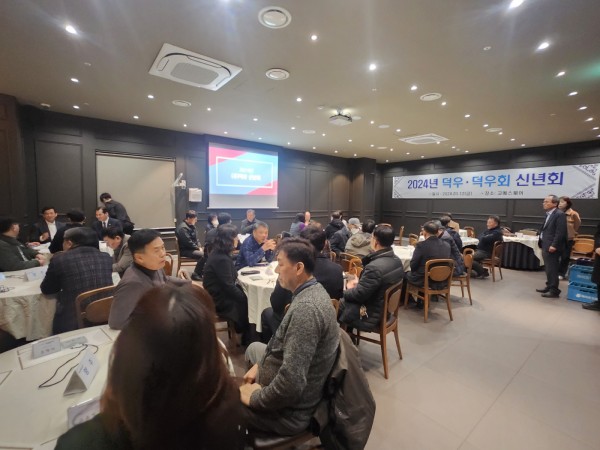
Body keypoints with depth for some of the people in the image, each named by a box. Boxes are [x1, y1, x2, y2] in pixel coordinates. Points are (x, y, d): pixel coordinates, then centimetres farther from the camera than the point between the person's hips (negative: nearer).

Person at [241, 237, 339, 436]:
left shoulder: (305, 308, -33)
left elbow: (291, 384, -34)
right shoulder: (313, 290, -2)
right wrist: (259, 364, 4)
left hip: (288, 409, -9)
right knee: (254, 347, 25)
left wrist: (253, 398, -17)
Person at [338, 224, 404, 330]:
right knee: (343, 300, 21)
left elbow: (358, 295, -24)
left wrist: (348, 289, -4)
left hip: (370, 315, -8)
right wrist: (359, 282, 3)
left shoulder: (375, 267, -32)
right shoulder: (397, 260, -3)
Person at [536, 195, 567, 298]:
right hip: (546, 246, 9)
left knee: (552, 269, -4)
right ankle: (549, 286, 28)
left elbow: (560, 232, -19)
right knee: (548, 268, 17)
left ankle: (554, 291, 4)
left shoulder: (559, 214, -13)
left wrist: (554, 245, -22)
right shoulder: (549, 214, 16)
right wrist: (543, 245, 16)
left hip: (552, 247, -9)